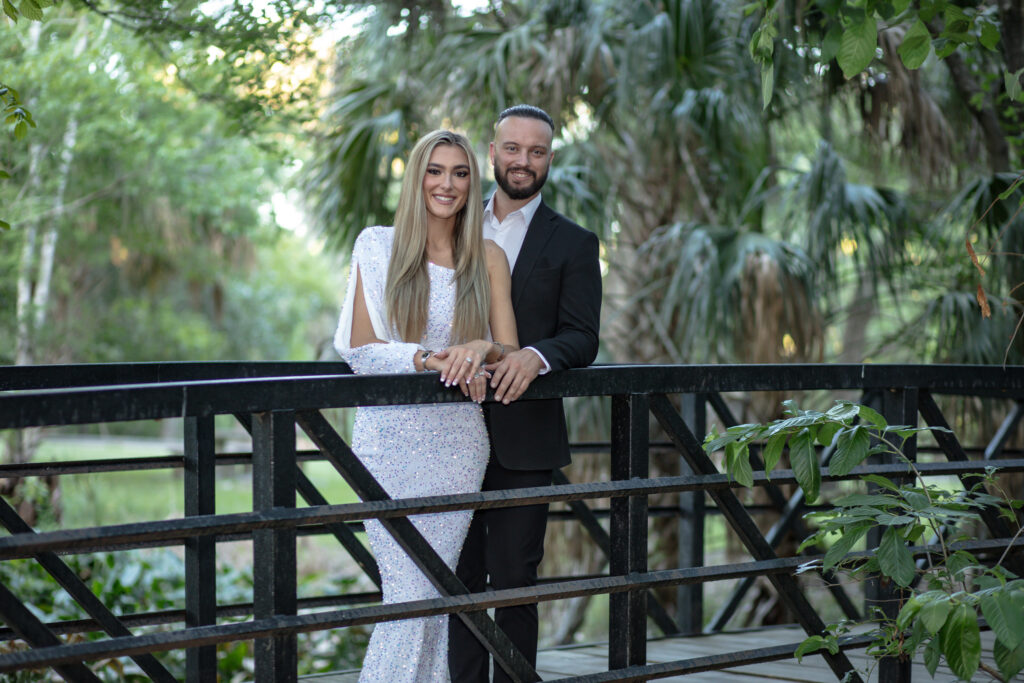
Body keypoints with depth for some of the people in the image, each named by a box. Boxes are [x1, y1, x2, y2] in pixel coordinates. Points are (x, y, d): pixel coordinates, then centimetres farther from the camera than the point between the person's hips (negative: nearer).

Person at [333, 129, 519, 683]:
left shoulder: (488, 257, 7)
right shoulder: (378, 247, 2)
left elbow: (511, 351, 5)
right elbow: (361, 350, -2)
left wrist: (482, 348, -18)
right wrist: (427, 358, -18)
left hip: (459, 442, 2)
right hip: (391, 439, -2)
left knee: (437, 595, 4)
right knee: (411, 597, -9)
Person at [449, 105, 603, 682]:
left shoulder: (573, 243, 4)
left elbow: (583, 339, -3)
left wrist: (536, 355, -24)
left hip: (523, 438, -3)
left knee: (514, 579, -1)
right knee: (458, 577, 6)